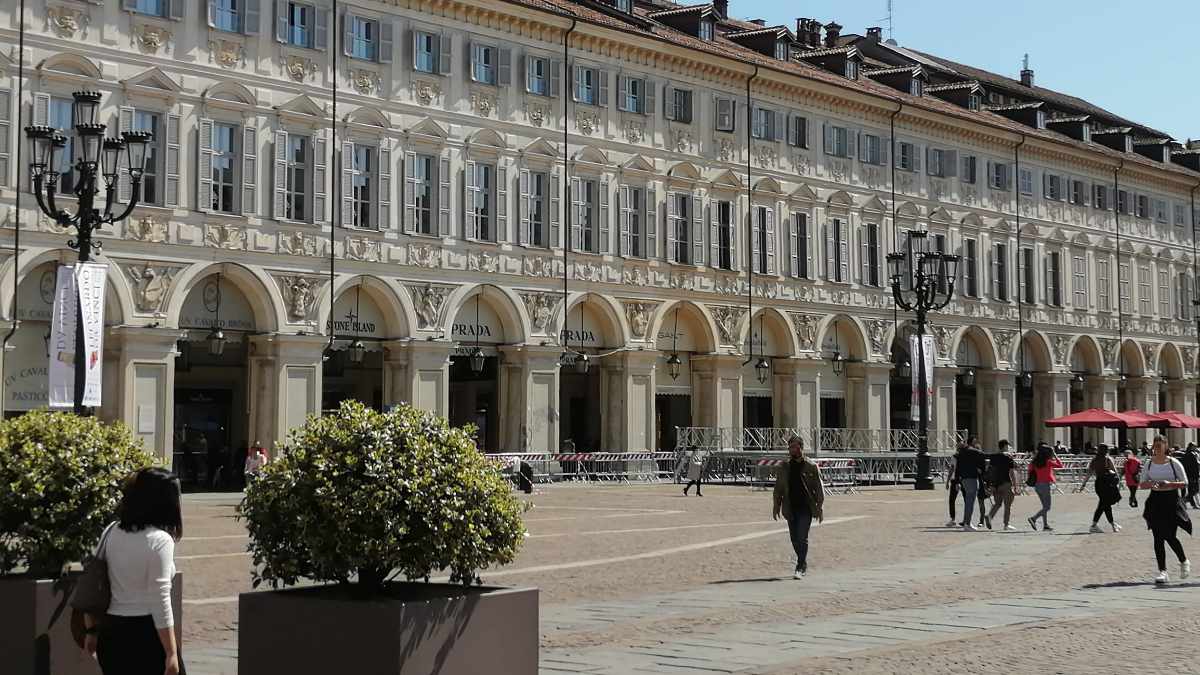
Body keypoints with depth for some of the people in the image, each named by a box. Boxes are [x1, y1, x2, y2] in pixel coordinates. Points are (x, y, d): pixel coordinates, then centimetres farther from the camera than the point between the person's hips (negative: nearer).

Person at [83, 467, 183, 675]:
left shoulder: (112, 532, 6)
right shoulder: (159, 540, -14)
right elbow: (160, 603, -17)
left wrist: (92, 630, 19)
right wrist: (171, 653, -15)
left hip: (111, 632, 7)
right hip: (147, 634, -7)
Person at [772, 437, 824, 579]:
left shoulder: (811, 467, -2)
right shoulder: (785, 467, 9)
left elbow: (819, 488, -1)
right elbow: (778, 488, 13)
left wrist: (820, 508, -6)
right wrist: (776, 506, 9)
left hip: (806, 508, -4)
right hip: (791, 509, 4)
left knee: (802, 538, -11)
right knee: (795, 539, 8)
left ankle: (800, 569, -8)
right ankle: (803, 565, 24)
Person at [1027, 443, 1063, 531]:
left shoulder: (1035, 462, 3)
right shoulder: (1048, 462, -12)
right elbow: (1060, 465, -4)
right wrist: (1055, 455, 3)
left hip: (1037, 484, 7)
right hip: (1045, 484, -7)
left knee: (1045, 506, 16)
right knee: (1047, 507, -2)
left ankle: (1046, 525, 16)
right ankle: (1033, 518, -20)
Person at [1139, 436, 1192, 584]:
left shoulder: (1174, 463, -4)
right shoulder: (1148, 464, 4)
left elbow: (1184, 483, -2)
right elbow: (1141, 484, 8)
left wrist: (1169, 484, -18)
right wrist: (1150, 484, -14)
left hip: (1171, 501, -3)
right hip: (1155, 501, 3)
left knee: (1170, 536, -7)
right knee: (1158, 538, 0)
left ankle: (1184, 562, 21)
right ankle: (1162, 571, 5)